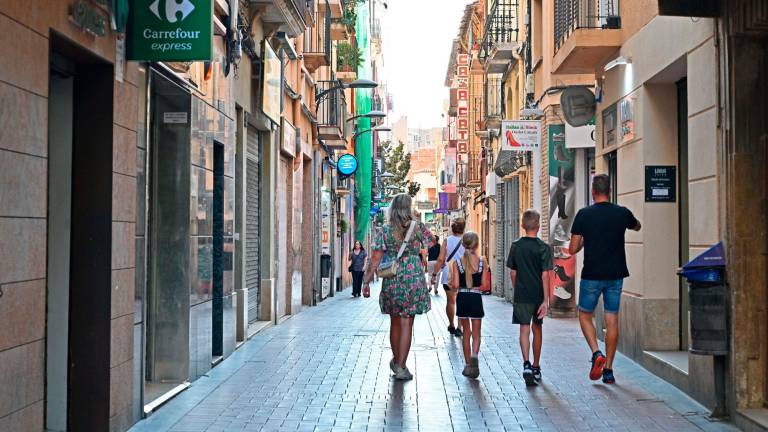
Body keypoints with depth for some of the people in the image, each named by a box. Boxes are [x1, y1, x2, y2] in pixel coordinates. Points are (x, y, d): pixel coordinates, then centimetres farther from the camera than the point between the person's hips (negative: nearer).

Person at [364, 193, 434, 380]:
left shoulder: (385, 231, -3)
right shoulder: (418, 227, -2)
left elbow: (375, 260, -5)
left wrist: (366, 282, 2)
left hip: (391, 280, 1)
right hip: (414, 279, -1)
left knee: (395, 322, 17)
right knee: (407, 323, 3)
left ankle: (396, 361, 32)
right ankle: (401, 366, 0)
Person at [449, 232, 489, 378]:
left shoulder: (457, 262, -5)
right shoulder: (482, 262, -5)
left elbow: (455, 285, -10)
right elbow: (484, 284, -6)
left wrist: (451, 286, 12)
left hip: (462, 299, 1)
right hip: (476, 298, -1)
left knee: (466, 333, 15)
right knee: (476, 333, 7)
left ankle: (467, 364, 18)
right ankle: (474, 356, -20)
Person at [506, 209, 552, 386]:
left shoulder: (515, 246, 0)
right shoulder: (543, 248, -8)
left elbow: (513, 273, 6)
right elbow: (545, 275, -13)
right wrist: (546, 300, -12)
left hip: (521, 296, 1)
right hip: (538, 296, 0)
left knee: (524, 329, 0)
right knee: (537, 329, 14)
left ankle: (526, 364, -21)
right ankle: (536, 368, 25)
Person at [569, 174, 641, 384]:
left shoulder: (584, 214, -8)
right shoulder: (622, 213, 0)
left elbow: (573, 249, -5)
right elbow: (637, 226, 24)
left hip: (592, 275, -2)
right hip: (616, 275, 2)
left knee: (585, 315, 14)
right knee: (612, 321, 7)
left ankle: (596, 353, -7)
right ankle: (608, 370, 10)